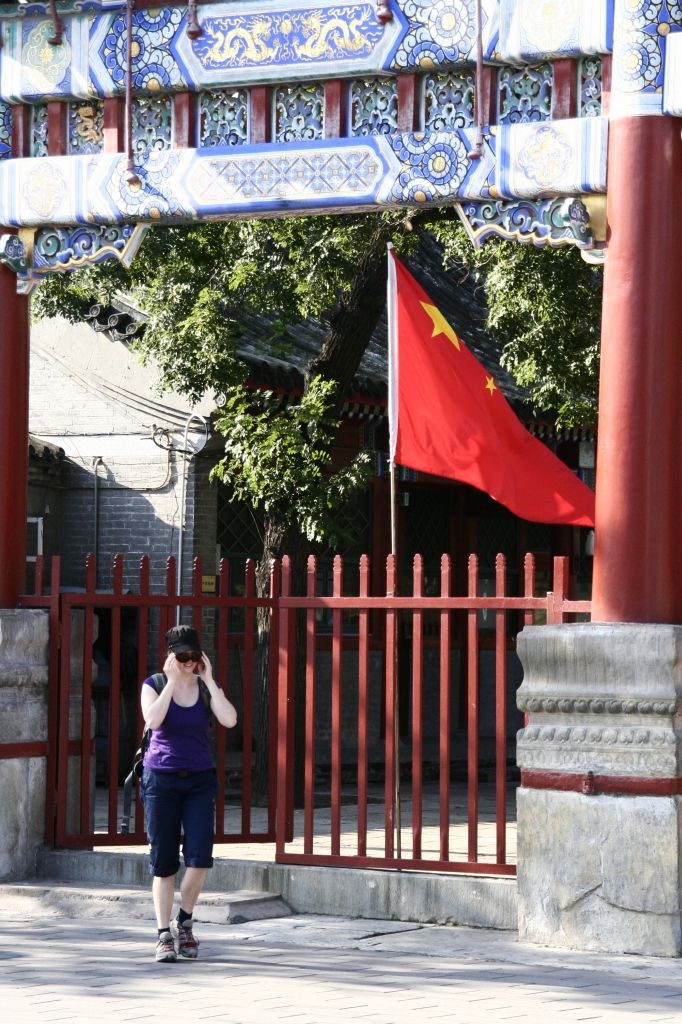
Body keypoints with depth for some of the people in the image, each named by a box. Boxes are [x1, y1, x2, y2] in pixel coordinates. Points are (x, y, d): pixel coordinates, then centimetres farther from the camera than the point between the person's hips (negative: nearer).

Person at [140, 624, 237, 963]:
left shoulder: (207, 688, 5)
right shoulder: (154, 685, 0)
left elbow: (229, 720, -13)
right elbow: (153, 720, -20)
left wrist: (209, 681, -12)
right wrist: (172, 681, -17)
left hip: (199, 779, 2)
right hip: (161, 778, -1)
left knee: (200, 856, -10)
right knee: (163, 861, 1)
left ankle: (184, 923, 11)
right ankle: (164, 934, 8)